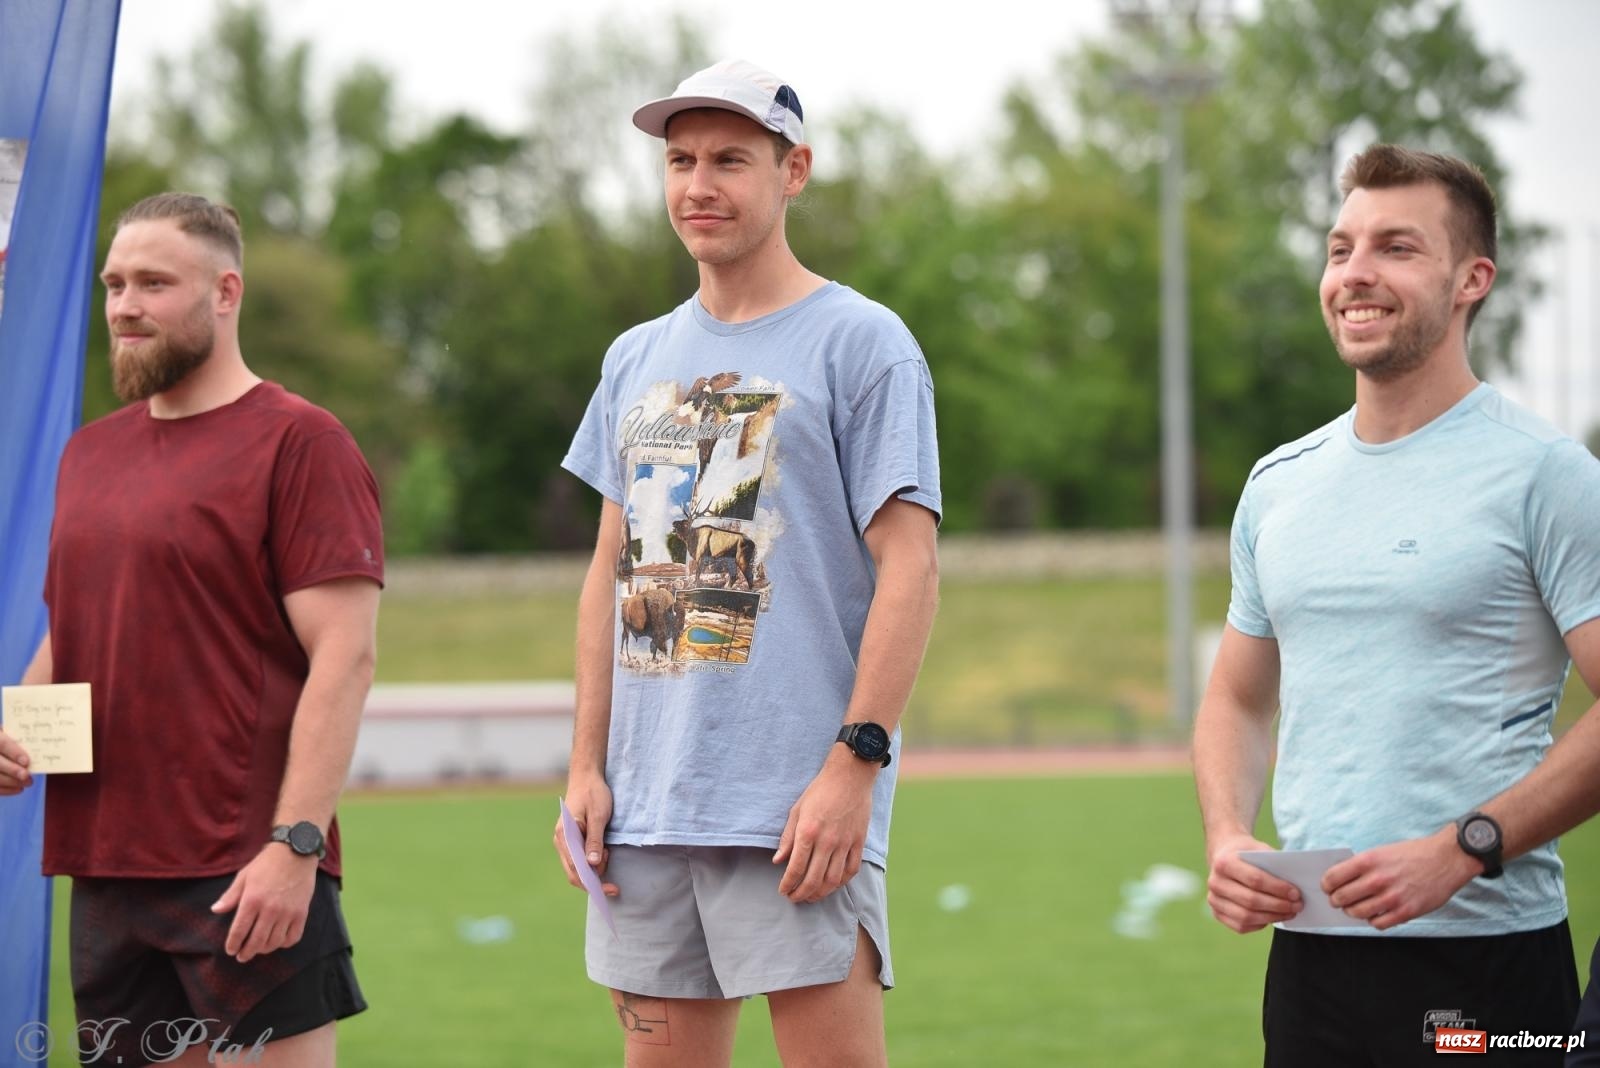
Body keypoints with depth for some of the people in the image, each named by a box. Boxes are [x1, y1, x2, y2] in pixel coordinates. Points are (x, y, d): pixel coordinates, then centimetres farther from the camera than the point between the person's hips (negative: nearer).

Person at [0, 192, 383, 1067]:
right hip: (103, 865, 7)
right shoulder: (90, 453, 17)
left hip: (247, 876, -7)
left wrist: (294, 845, -20)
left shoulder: (296, 443, -6)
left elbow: (345, 654, -12)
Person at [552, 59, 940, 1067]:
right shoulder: (638, 358, 17)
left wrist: (855, 763, -16)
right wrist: (588, 765, 10)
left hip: (797, 808, -6)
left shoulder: (861, 342, -2)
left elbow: (909, 567, -8)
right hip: (645, 809, 6)